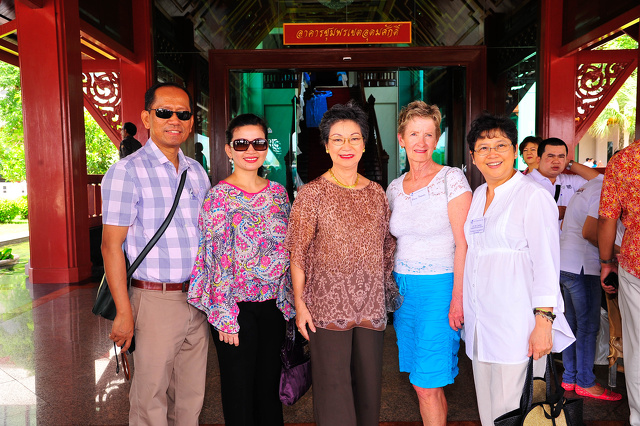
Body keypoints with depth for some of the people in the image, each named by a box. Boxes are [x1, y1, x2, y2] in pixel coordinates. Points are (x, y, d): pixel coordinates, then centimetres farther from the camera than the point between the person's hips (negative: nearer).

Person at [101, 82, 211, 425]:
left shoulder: (197, 171, 10)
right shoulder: (126, 171, -9)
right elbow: (111, 245, -11)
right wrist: (124, 313, -13)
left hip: (197, 297, 6)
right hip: (155, 298, -5)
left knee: (191, 395, 16)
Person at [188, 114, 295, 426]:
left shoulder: (278, 192, 6)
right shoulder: (219, 196, -9)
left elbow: (285, 251, 10)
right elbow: (219, 261, -12)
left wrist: (288, 301, 9)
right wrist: (225, 315, -14)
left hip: (273, 304, 5)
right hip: (238, 307, -4)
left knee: (269, 386, 17)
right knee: (239, 391, 8)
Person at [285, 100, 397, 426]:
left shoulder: (376, 192, 7)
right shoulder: (312, 193, -5)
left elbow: (387, 246, 14)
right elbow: (297, 253, -5)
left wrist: (389, 293, 10)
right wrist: (300, 303, -8)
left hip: (370, 304, 4)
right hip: (328, 303, -4)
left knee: (369, 382, 14)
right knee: (333, 386, 4)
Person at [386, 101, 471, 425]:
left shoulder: (452, 179, -8)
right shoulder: (394, 188, 9)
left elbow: (464, 243, -12)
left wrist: (458, 297, -16)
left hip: (439, 287, -5)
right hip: (403, 288, 6)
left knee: (428, 385, -2)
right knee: (419, 382, 14)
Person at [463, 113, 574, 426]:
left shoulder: (534, 196, -8)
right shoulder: (477, 196, 12)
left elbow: (546, 264, -11)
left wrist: (544, 322, -16)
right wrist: (462, 305, 17)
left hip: (517, 326, -6)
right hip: (480, 322, 6)